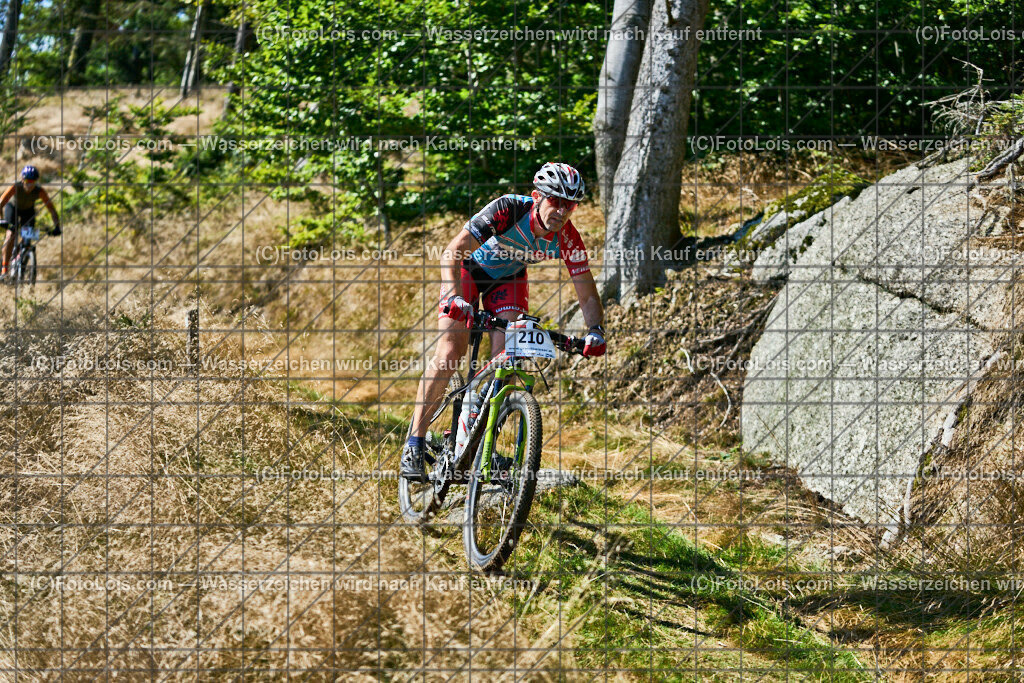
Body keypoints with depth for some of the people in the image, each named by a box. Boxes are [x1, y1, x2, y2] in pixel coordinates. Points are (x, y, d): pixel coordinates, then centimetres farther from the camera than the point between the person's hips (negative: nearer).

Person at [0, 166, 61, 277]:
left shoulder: (39, 191, -32)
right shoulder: (15, 188, -37)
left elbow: (51, 209, -32)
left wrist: (57, 227, -43)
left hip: (28, 210, 2)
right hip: (12, 207, -2)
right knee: (11, 235, -21)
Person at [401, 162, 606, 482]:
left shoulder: (567, 239, -25)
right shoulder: (508, 209, -36)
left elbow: (588, 295, -17)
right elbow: (452, 252, -39)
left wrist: (595, 330, -35)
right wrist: (454, 297, -54)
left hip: (508, 281, 3)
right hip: (469, 270, -3)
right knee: (448, 354, -16)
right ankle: (414, 445, -9)